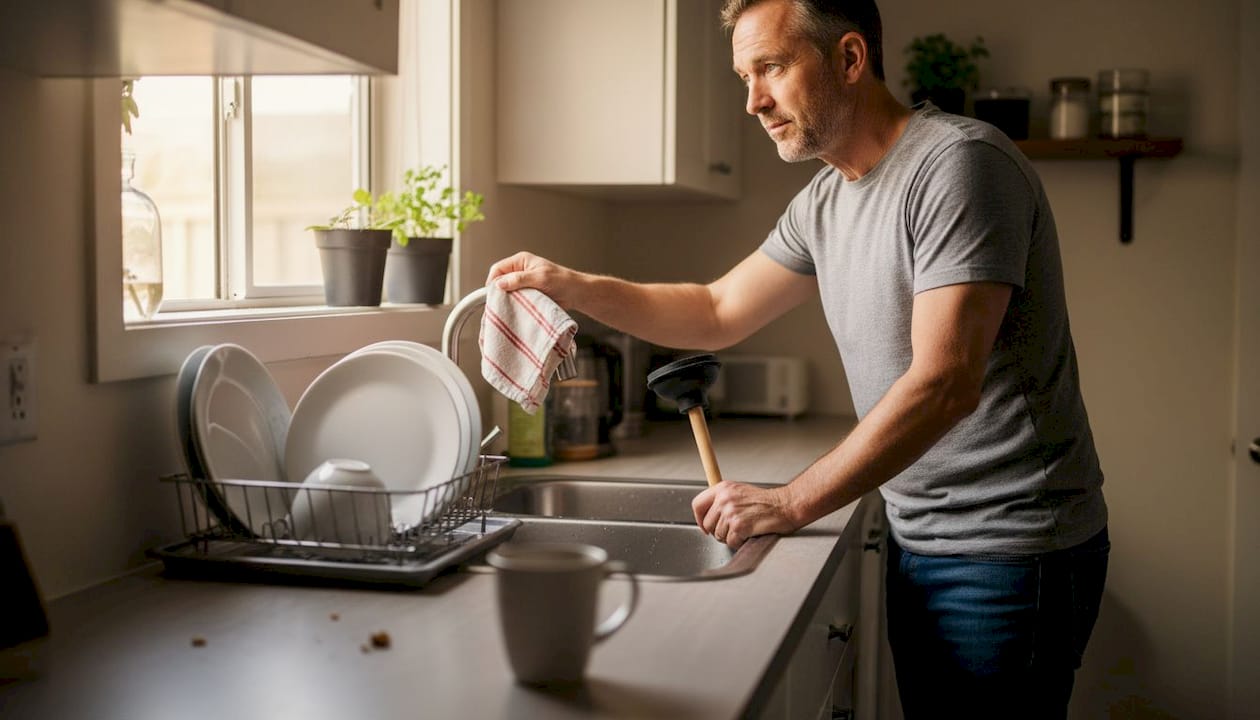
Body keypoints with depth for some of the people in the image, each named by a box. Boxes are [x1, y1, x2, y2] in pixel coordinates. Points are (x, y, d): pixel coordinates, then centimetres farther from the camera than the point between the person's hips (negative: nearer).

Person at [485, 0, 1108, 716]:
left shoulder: (960, 162, -19)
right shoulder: (824, 202, 8)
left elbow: (945, 383, -26)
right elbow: (720, 312, 16)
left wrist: (793, 503, -24)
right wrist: (575, 287, 2)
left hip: (1010, 549, -8)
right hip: (920, 540, 8)